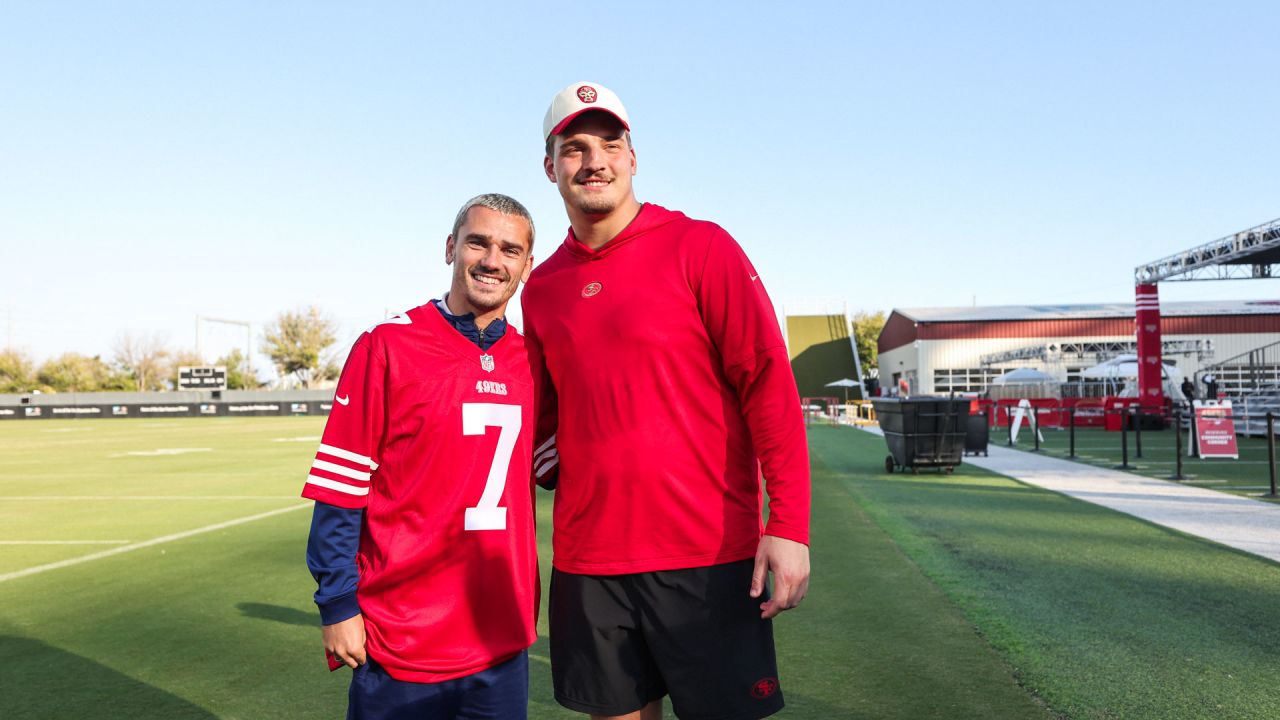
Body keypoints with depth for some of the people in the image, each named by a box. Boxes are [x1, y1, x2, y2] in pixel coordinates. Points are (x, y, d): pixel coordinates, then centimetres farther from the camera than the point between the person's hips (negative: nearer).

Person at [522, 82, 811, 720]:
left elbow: (769, 384, -9)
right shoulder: (541, 288, 10)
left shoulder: (700, 247, -4)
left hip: (710, 556, -4)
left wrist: (789, 525, -15)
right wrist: (550, 471, 4)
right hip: (586, 563, 4)